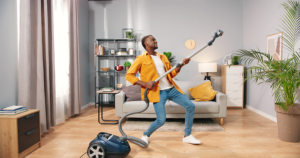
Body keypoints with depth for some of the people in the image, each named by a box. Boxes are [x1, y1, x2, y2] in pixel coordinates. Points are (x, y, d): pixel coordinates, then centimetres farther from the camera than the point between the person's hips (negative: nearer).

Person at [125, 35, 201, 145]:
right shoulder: (141, 59, -2)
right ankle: (146, 135, 20)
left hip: (171, 89, 7)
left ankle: (187, 136, 18)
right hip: (158, 92, -6)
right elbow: (129, 75, -6)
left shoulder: (163, 57, 17)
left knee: (190, 106, 3)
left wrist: (181, 65, 4)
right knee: (161, 120, -12)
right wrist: (144, 83, -18)